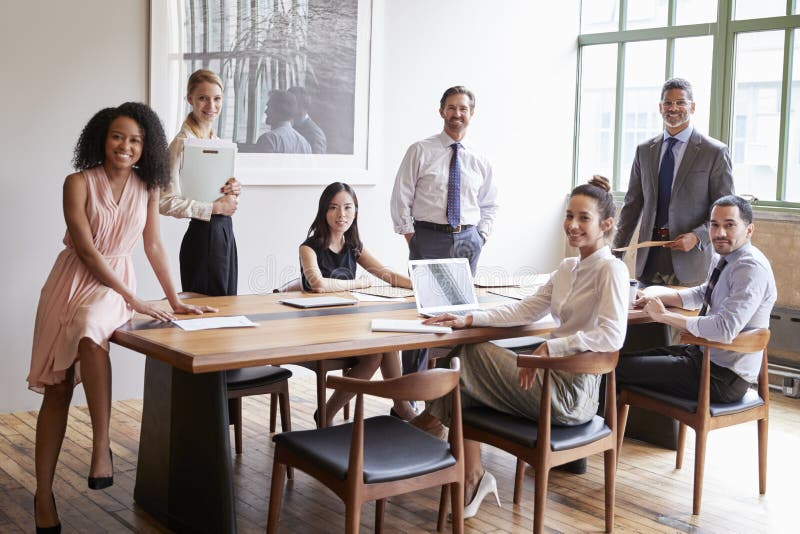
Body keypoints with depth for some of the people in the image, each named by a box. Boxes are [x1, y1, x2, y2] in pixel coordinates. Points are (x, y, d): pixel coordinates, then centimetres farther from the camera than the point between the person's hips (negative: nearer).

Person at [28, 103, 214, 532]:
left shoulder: (146, 188, 1)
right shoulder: (79, 183, -9)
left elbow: (154, 246, 9)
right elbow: (86, 250, -15)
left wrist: (175, 300, 7)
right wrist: (134, 300, -19)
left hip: (115, 282, 1)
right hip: (73, 281, -1)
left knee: (90, 330, -35)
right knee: (57, 387, -5)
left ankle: (102, 444, -28)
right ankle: (43, 495, 2)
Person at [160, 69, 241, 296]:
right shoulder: (183, 142, -12)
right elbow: (165, 202, -21)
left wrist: (233, 190, 1)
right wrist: (215, 207, -17)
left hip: (225, 232, 8)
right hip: (202, 235, -8)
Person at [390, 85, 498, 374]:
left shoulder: (480, 161, 11)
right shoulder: (420, 151, 0)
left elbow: (489, 205, 22)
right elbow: (401, 197, 0)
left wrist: (481, 236, 9)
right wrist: (410, 236, -4)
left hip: (467, 241, 4)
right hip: (429, 238, -4)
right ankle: (412, 380, 3)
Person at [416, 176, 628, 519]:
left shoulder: (611, 269, -13)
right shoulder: (568, 268, 13)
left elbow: (612, 336, -26)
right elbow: (527, 310, 11)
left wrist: (551, 347, -28)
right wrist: (469, 320, 2)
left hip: (572, 395, -8)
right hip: (556, 379, 8)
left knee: (470, 356, -4)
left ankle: (434, 418, 22)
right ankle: (472, 479, 6)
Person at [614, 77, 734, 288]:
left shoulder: (715, 152, -2)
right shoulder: (644, 150, 11)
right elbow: (632, 205, 13)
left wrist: (697, 236, -18)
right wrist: (616, 254, 7)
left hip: (689, 263, -3)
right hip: (649, 260, 4)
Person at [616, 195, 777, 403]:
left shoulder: (751, 268, -22)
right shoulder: (725, 259, 8)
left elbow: (725, 329, -32)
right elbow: (701, 294, 25)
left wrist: (665, 315, -22)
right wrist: (658, 296, 6)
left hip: (725, 376, -10)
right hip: (704, 353, 10)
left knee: (619, 367, -11)